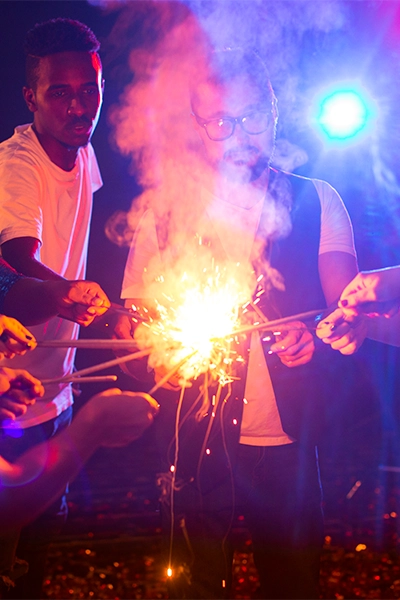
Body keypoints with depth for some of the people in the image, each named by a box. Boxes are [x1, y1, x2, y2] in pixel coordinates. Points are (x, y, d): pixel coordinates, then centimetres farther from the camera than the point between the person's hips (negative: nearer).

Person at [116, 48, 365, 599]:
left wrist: (316, 336, -28)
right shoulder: (165, 210, 4)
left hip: (286, 441, 0)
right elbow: (132, 320, 3)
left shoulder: (316, 202, 3)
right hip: (195, 442, 0)